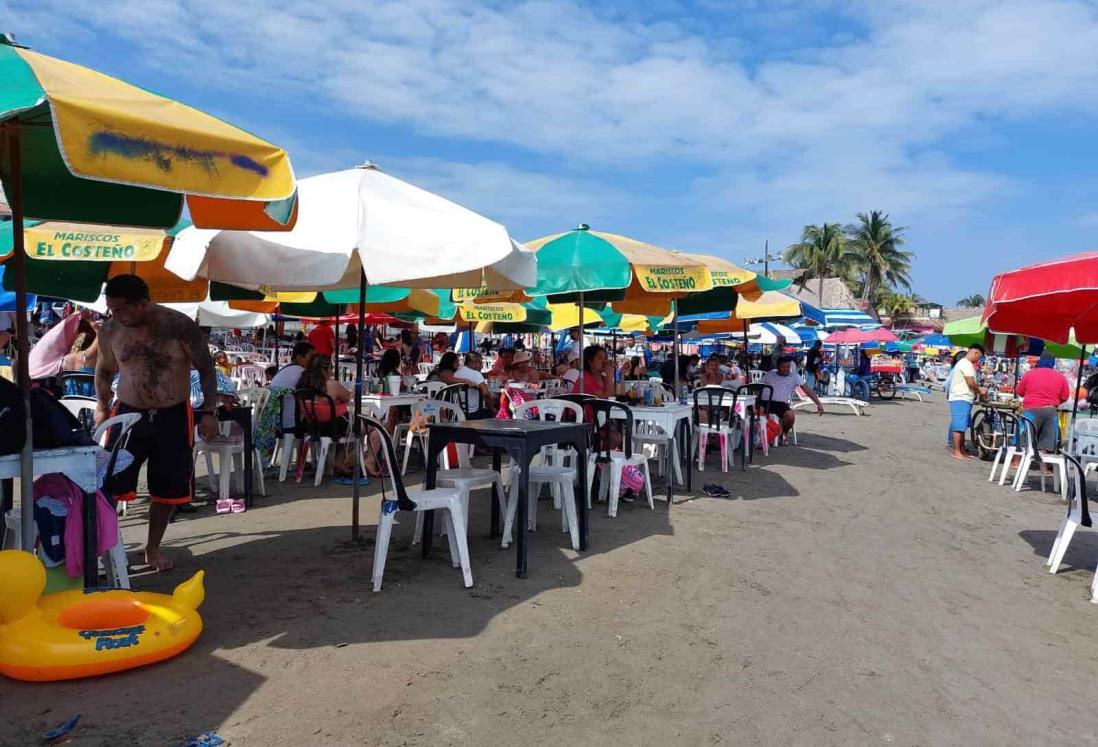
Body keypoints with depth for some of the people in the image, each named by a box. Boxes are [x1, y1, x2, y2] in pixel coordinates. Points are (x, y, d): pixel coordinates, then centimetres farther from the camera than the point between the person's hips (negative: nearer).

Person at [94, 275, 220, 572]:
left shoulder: (180, 326, -13)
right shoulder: (110, 330, -3)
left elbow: (205, 369, -6)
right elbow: (104, 369, 15)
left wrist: (208, 412, -10)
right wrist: (101, 406, 6)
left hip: (173, 417, -1)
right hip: (127, 413, 2)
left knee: (167, 488, 7)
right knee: (108, 483, -6)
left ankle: (153, 548, 25)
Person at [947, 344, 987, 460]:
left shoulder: (964, 363, 21)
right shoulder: (966, 364, -13)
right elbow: (970, 383, -17)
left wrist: (978, 390, 12)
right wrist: (980, 390, -2)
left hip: (963, 399, 11)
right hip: (961, 399, -11)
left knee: (962, 427, 13)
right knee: (959, 426, -9)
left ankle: (962, 451, 18)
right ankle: (956, 452, -8)